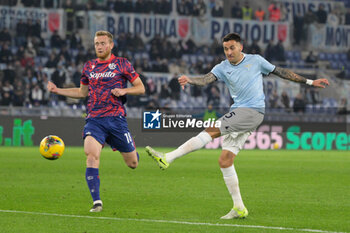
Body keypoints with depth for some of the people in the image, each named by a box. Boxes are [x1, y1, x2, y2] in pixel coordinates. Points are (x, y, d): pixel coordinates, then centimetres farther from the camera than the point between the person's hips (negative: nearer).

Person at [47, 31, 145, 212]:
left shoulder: (122, 64, 2)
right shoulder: (89, 66, 13)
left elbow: (141, 88, 5)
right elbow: (82, 92, 26)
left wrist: (124, 90, -13)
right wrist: (57, 90, 15)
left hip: (116, 117, -2)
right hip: (94, 119, 2)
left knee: (132, 163, 6)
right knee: (91, 155, -24)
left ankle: (131, 149, 46)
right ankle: (96, 201, -22)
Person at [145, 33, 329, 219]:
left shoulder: (256, 61, 7)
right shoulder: (223, 68, 13)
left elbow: (281, 72, 17)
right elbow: (207, 79, -5)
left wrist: (309, 82, 19)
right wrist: (189, 80, -27)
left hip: (253, 112, -6)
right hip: (238, 113, 6)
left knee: (212, 130, -22)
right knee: (225, 161, -2)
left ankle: (168, 158, -27)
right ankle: (239, 208, 5)